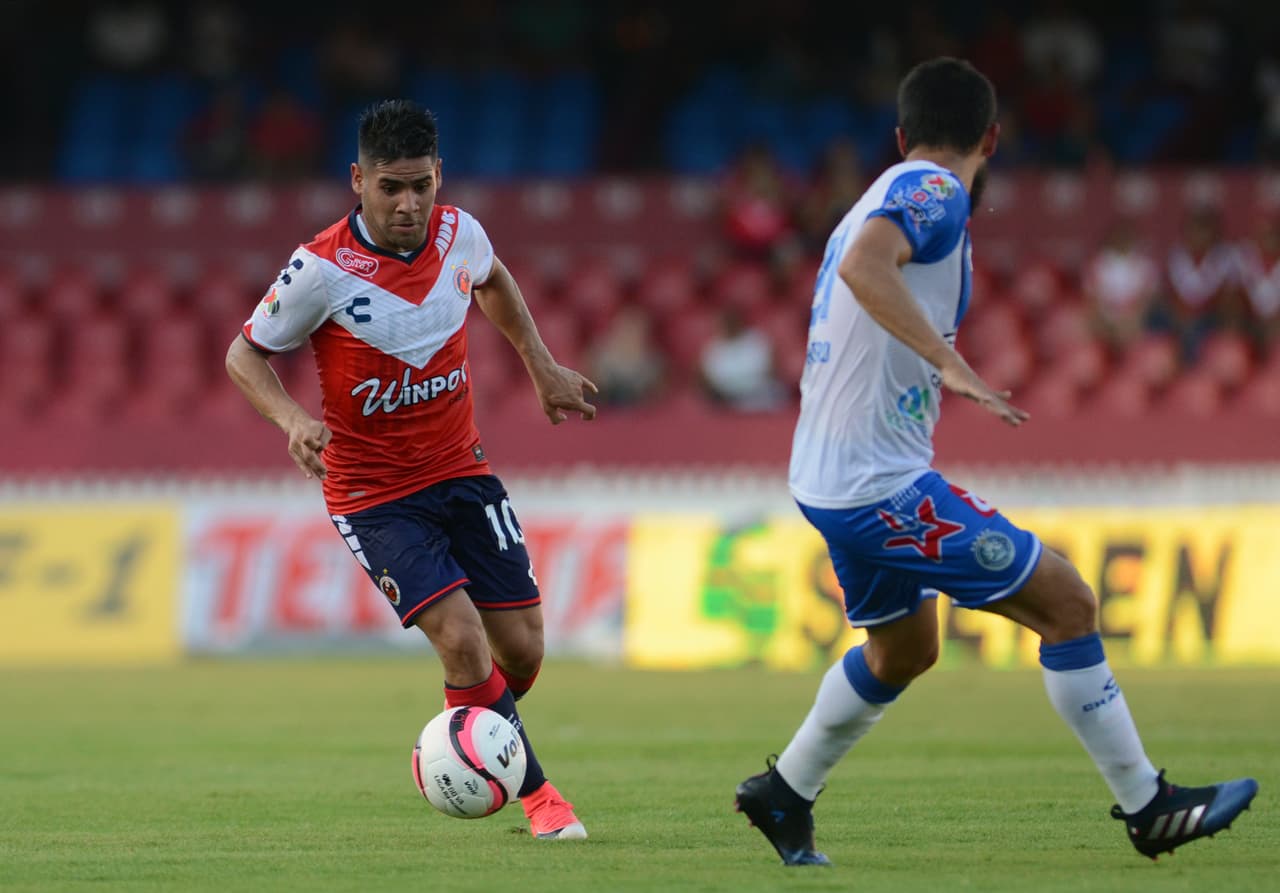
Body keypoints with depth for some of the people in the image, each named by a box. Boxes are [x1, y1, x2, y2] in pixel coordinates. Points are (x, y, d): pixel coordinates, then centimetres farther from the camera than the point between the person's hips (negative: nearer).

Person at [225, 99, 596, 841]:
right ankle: (537, 794, -4)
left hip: (462, 473, 5)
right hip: (373, 494, -5)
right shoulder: (322, 270, -20)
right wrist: (292, 419, -23)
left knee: (522, 649, 2)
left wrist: (544, 369, 17)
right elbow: (246, 353, -6)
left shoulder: (458, 233, -6)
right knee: (461, 637, -21)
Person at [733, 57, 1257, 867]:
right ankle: (1146, 806, -3)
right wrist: (950, 363, -36)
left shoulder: (889, 196, 17)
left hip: (833, 479, 10)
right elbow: (864, 267, -32)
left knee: (903, 650, 28)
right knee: (1067, 602, -7)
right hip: (883, 485, -10)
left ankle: (782, 796, 35)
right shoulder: (932, 192, -12)